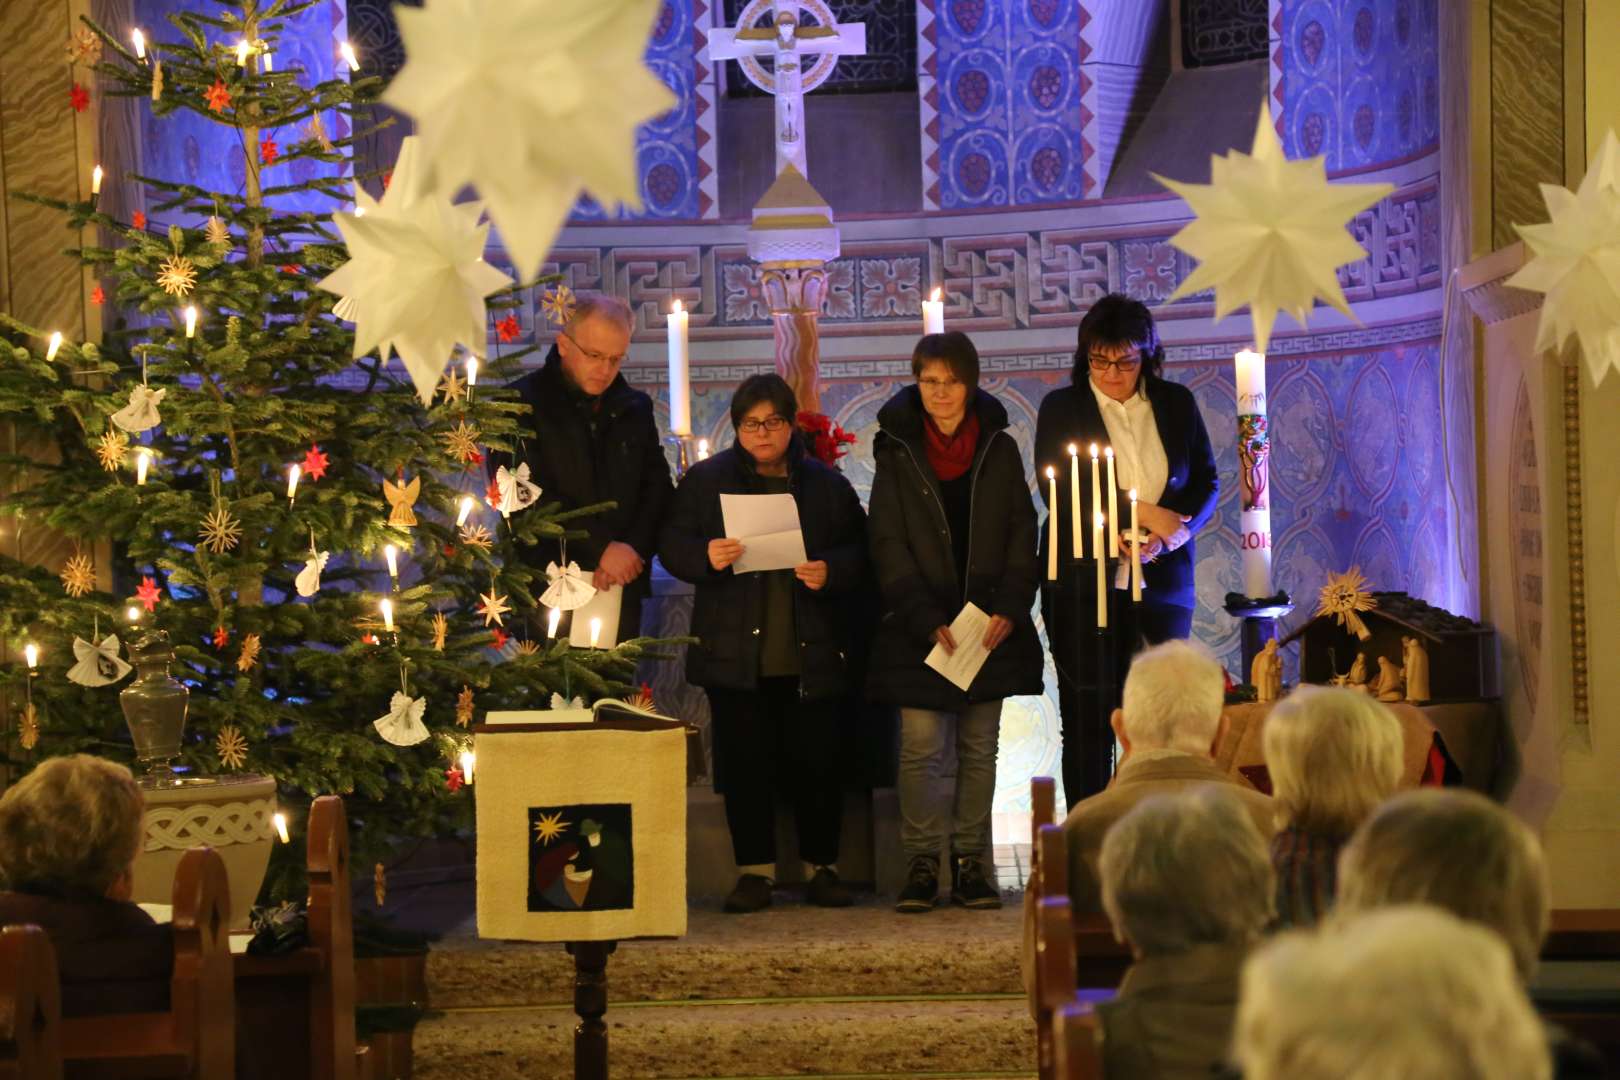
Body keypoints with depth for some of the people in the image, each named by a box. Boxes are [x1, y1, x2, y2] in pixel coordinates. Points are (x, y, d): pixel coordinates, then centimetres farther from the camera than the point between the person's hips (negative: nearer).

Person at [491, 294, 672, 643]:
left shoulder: (635, 408, 14)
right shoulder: (521, 404, -2)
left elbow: (657, 487, 13)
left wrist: (634, 550, -6)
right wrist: (602, 548, -14)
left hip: (622, 589, 4)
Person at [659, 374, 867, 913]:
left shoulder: (826, 484, 8)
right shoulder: (705, 479, 7)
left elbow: (860, 551, 7)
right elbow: (672, 545, 4)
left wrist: (830, 571, -13)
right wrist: (706, 556, -17)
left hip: (810, 657, 0)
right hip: (735, 654, 0)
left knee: (816, 762, 1)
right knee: (744, 762, 1)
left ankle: (823, 866, 14)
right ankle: (755, 870, 10)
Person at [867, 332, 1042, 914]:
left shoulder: (1000, 450, 6)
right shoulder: (897, 454, 1)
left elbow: (1022, 535, 5)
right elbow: (889, 546, -3)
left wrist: (1010, 608, -9)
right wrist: (928, 621, -13)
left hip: (990, 626, 2)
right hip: (919, 628, -2)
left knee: (979, 747, 5)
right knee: (921, 748, -6)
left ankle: (969, 863, 10)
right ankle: (921, 865, 1)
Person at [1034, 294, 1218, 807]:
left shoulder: (1177, 404, 9)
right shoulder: (1061, 408, 3)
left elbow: (1206, 482, 9)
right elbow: (1059, 494, -6)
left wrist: (1170, 531, -10)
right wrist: (1145, 513, -11)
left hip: (1162, 584, 2)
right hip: (1084, 585, -2)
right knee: (1089, 721, -1)